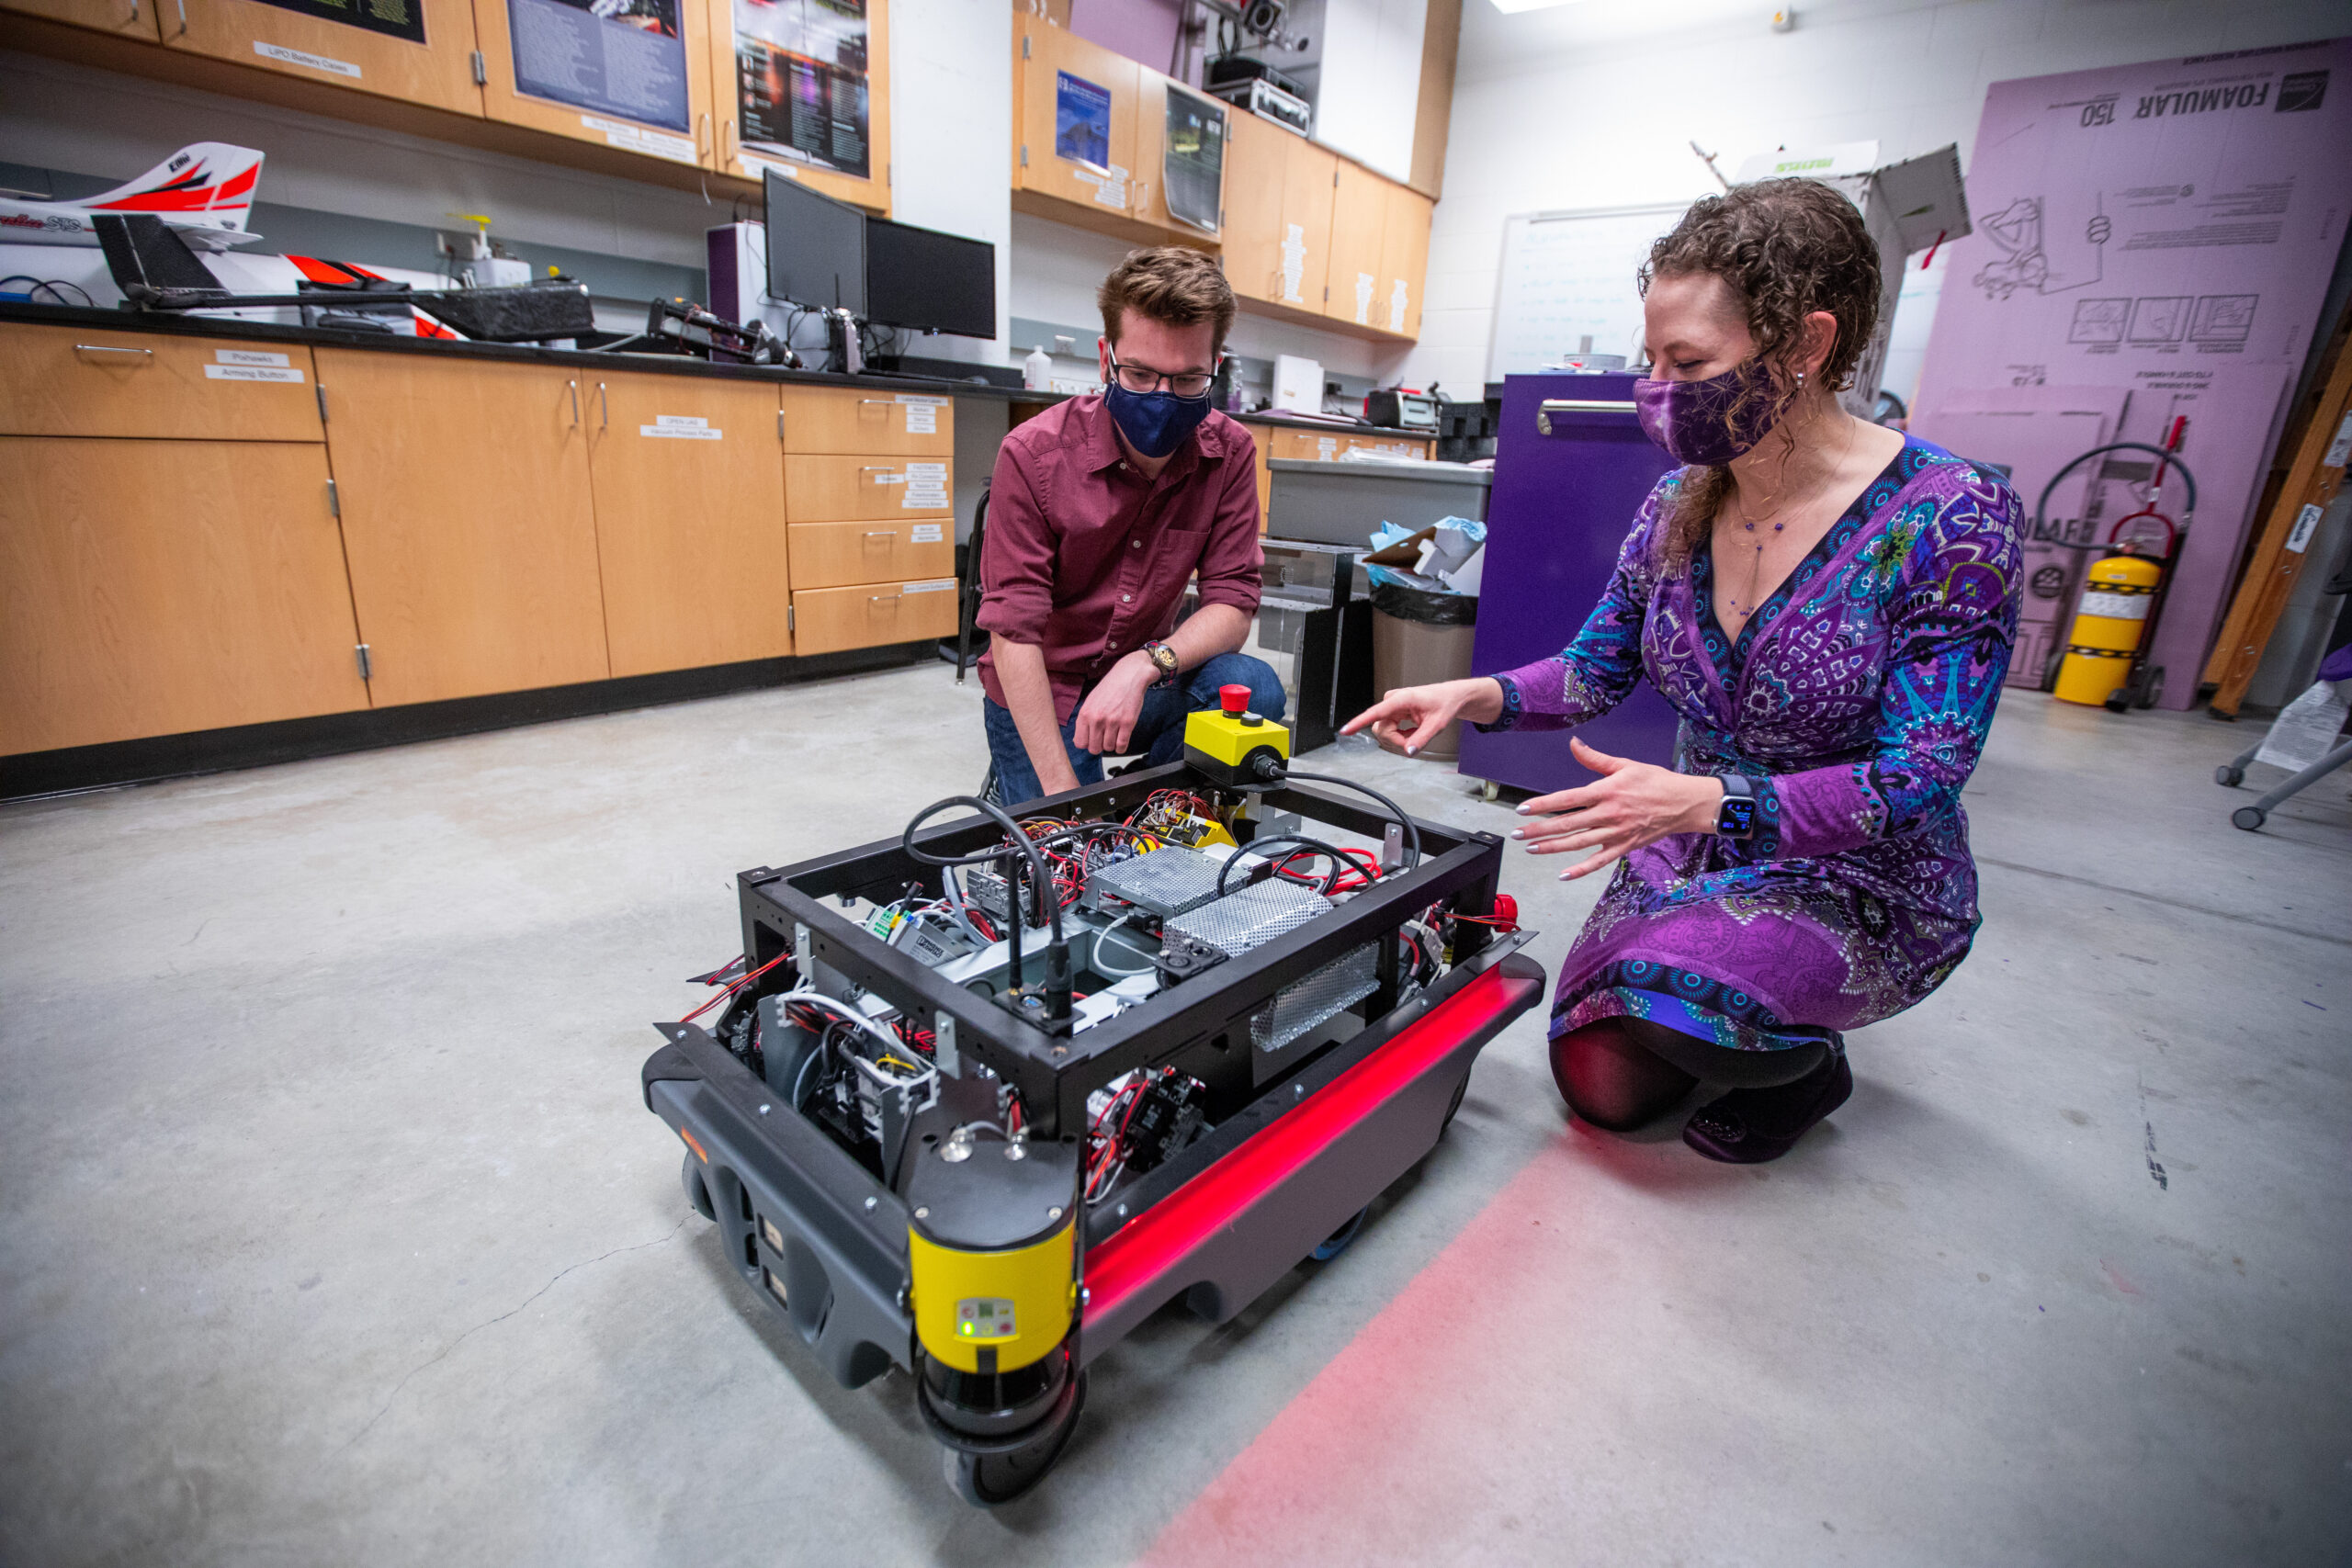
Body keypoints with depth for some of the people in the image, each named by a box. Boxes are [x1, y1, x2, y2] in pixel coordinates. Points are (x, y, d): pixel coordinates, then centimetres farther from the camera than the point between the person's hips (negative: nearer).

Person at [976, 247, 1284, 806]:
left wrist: (1144, 666, -31)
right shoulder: (1033, 454, -18)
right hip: (1041, 694, -3)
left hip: (1144, 682, 3)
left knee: (1253, 688, -24)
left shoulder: (1230, 454, -8)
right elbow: (1012, 630, -20)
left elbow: (1233, 602, -10)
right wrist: (1063, 794, -26)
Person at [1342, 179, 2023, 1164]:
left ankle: (1809, 1060, 6)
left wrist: (1707, 800, -37)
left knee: (1649, 990, -30)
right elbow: (1595, 670, 2)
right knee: (1603, 1091, 0)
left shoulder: (1951, 519, -21)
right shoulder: (1678, 504, -5)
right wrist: (1477, 697, -18)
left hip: (1865, 886, -4)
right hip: (1698, 849, 5)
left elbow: (1918, 777, -23)